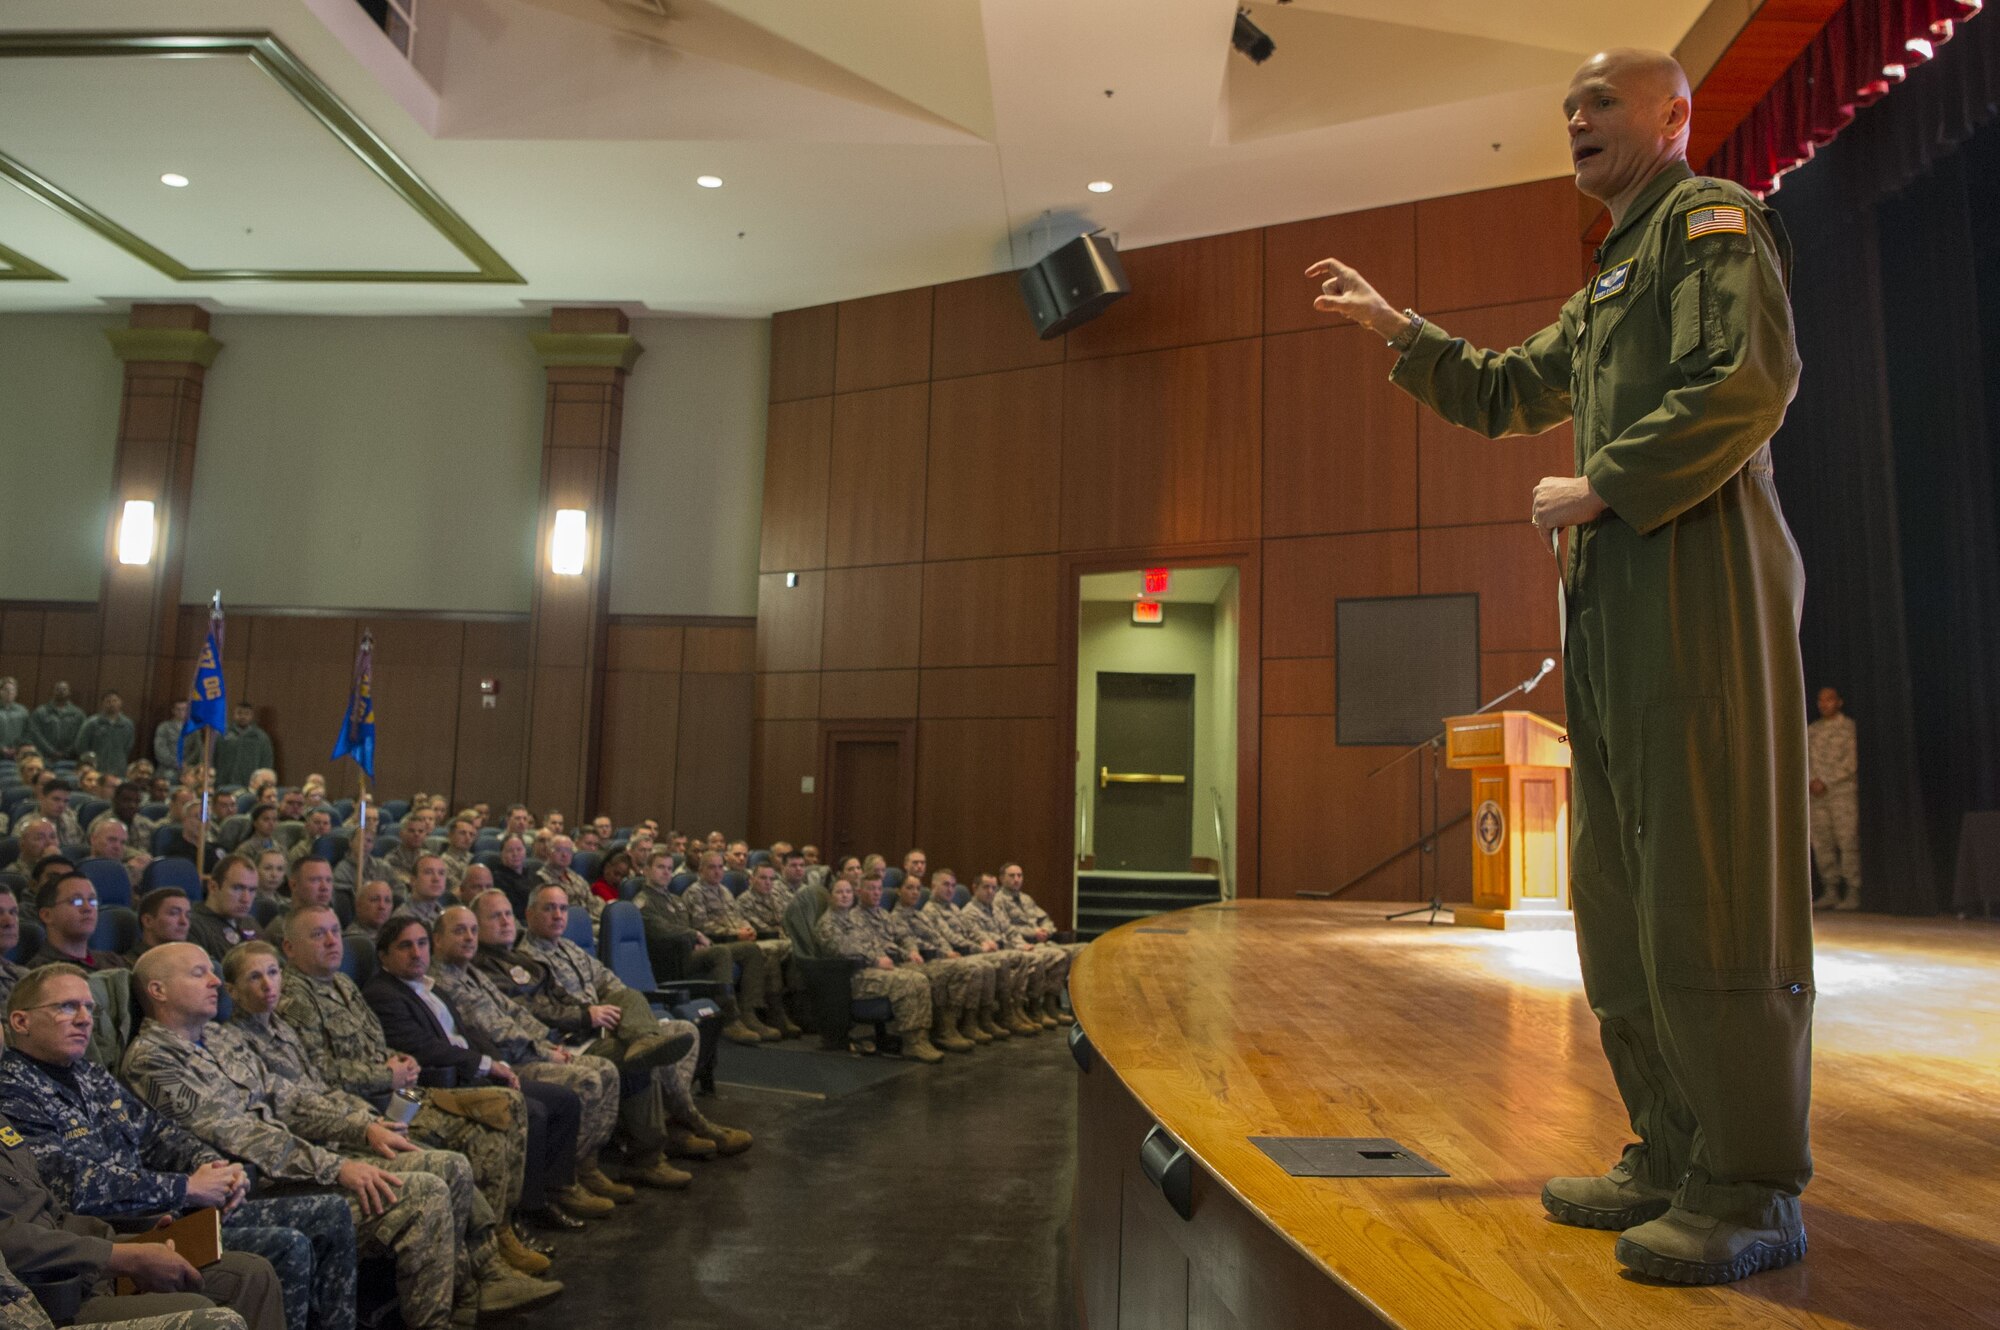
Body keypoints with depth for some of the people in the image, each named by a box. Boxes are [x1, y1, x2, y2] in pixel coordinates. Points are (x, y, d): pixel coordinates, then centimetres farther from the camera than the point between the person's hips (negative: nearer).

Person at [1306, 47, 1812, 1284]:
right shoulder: (1606, 289, 30)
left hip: (1696, 577, -9)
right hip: (1612, 598, 10)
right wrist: (1393, 325, 32)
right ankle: (1674, 1158, 14)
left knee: (1708, 880, -11)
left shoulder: (1709, 218, 2)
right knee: (1623, 892, 7)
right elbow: (1500, 395, 38)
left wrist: (1600, 487, -11)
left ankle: (1754, 1190, -4)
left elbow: (1751, 380, -14)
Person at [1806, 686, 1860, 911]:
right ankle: (1830, 891, 10)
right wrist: (1811, 781, -2)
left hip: (1843, 791, -5)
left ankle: (1852, 894, -5)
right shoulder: (1812, 730, 15)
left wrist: (1825, 781, -12)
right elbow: (1806, 758, 15)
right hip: (1817, 793, 5)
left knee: (1848, 842, -8)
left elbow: (1850, 762, -8)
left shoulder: (1849, 728, -1)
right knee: (1821, 842, 4)